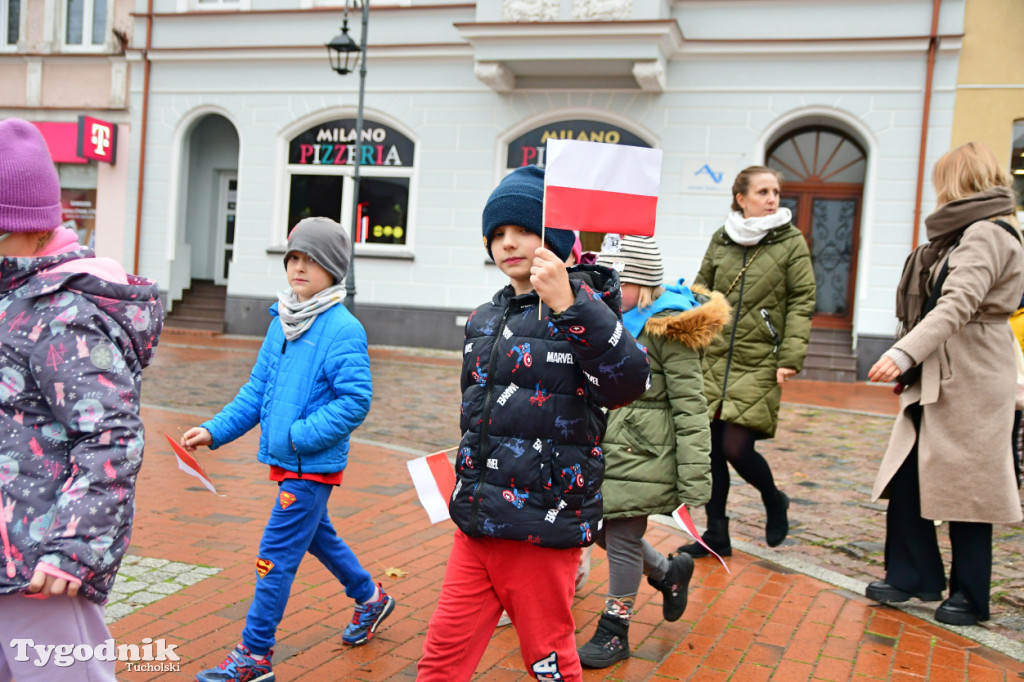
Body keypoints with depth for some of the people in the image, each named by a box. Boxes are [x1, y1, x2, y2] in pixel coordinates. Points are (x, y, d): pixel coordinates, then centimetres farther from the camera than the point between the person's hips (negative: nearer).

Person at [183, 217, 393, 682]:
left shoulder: (343, 330, -18)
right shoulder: (282, 322, 8)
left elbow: (355, 401, -22)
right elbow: (257, 389, 12)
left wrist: (299, 435, -23)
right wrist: (215, 430, 3)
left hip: (313, 465, -9)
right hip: (285, 459, 9)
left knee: (276, 556, -2)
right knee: (317, 536, 24)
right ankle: (370, 598, 46)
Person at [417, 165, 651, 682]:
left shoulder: (582, 306, -9)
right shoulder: (485, 320, 12)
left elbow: (630, 382, -27)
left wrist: (568, 306, -34)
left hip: (543, 525, -6)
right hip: (477, 522, 6)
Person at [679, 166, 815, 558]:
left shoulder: (792, 242, 0)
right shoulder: (720, 240, 9)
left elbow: (802, 303, -2)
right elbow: (700, 294, 14)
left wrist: (791, 357, -11)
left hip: (759, 363, -3)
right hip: (713, 360, 3)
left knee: (736, 448, -9)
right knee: (712, 450, 5)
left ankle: (774, 501, 23)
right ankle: (716, 536, 19)